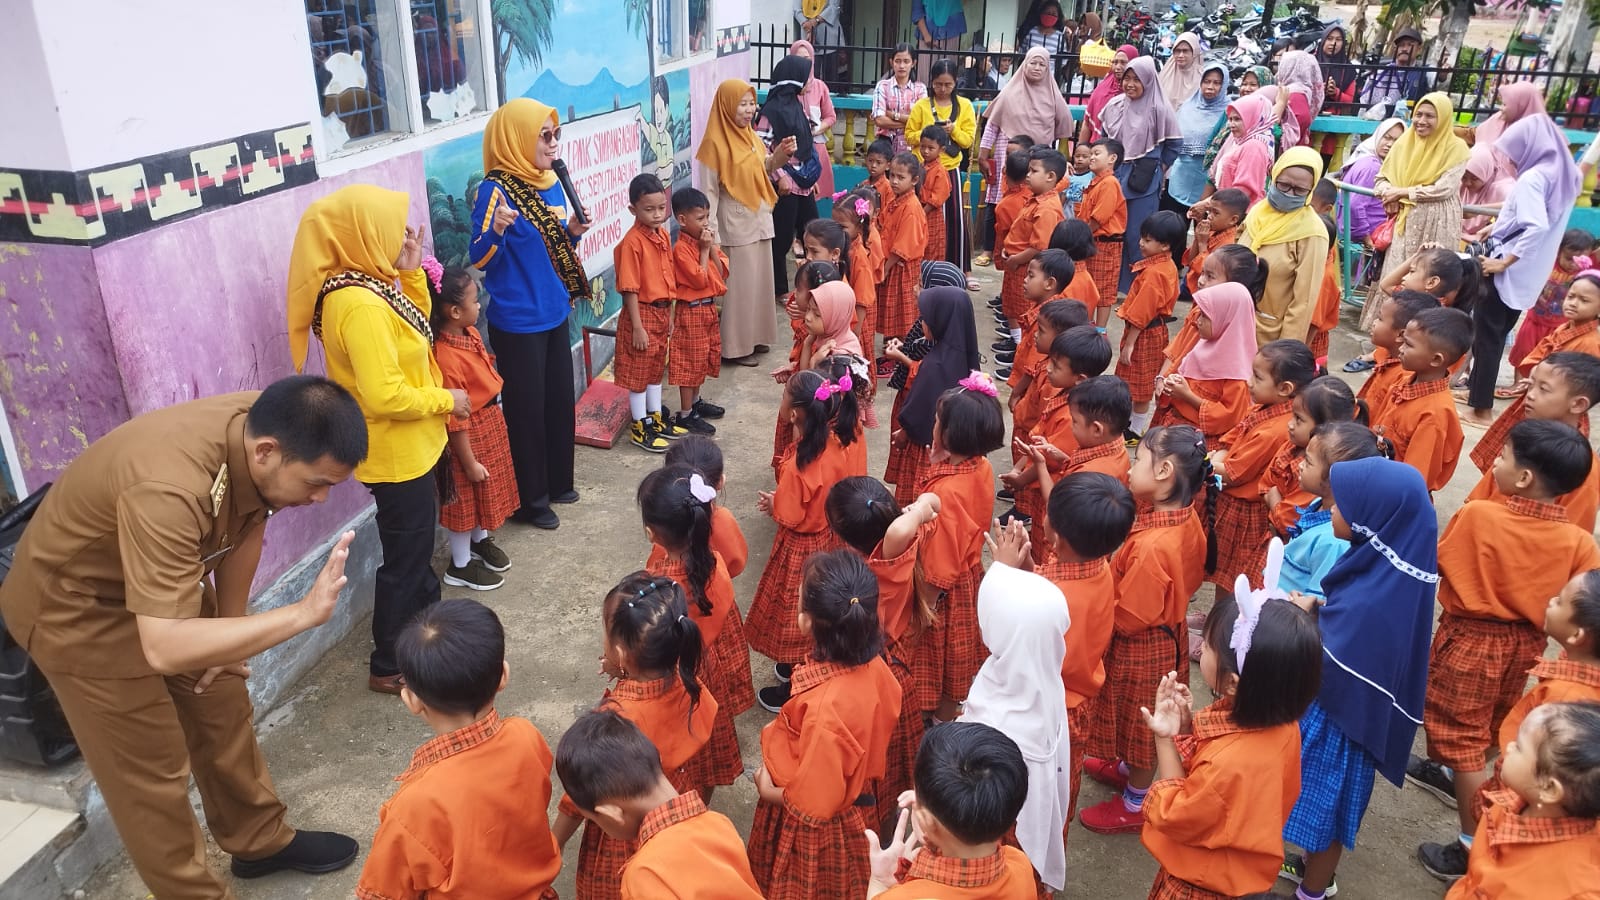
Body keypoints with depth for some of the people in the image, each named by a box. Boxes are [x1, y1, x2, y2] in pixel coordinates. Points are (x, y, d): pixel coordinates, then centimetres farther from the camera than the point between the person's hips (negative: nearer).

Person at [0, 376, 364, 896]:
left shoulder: (268, 429, -20)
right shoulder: (168, 489, -43)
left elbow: (248, 526, -1)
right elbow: (163, 649, -46)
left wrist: (229, 629, 4)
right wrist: (302, 614, -46)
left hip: (166, 580, 7)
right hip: (76, 606, -7)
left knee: (224, 713, 16)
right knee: (150, 772, 2)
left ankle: (261, 841, 36)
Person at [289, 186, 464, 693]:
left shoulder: (367, 285, 1)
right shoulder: (359, 304, -29)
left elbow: (415, 328, 14)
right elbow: (385, 396, -32)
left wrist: (411, 274, 0)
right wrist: (445, 399, -17)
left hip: (408, 447, 10)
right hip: (397, 453, -10)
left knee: (417, 546, 26)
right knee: (404, 559, 6)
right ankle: (389, 667, 23)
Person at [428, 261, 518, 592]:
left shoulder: (471, 333, -3)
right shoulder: (446, 357, -31)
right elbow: (455, 419, -25)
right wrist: (470, 461, -19)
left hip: (491, 423, 9)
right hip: (469, 436, -9)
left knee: (487, 491, 25)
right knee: (466, 499, 9)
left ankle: (481, 541, 48)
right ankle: (460, 565, 28)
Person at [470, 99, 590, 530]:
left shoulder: (552, 183, 5)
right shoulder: (496, 190, -17)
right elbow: (478, 259, -17)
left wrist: (573, 232, -4)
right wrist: (496, 229, -36)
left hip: (554, 313, 8)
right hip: (517, 323, -7)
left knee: (560, 401, 17)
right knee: (526, 410, 4)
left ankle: (558, 482, 36)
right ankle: (529, 501, 19)